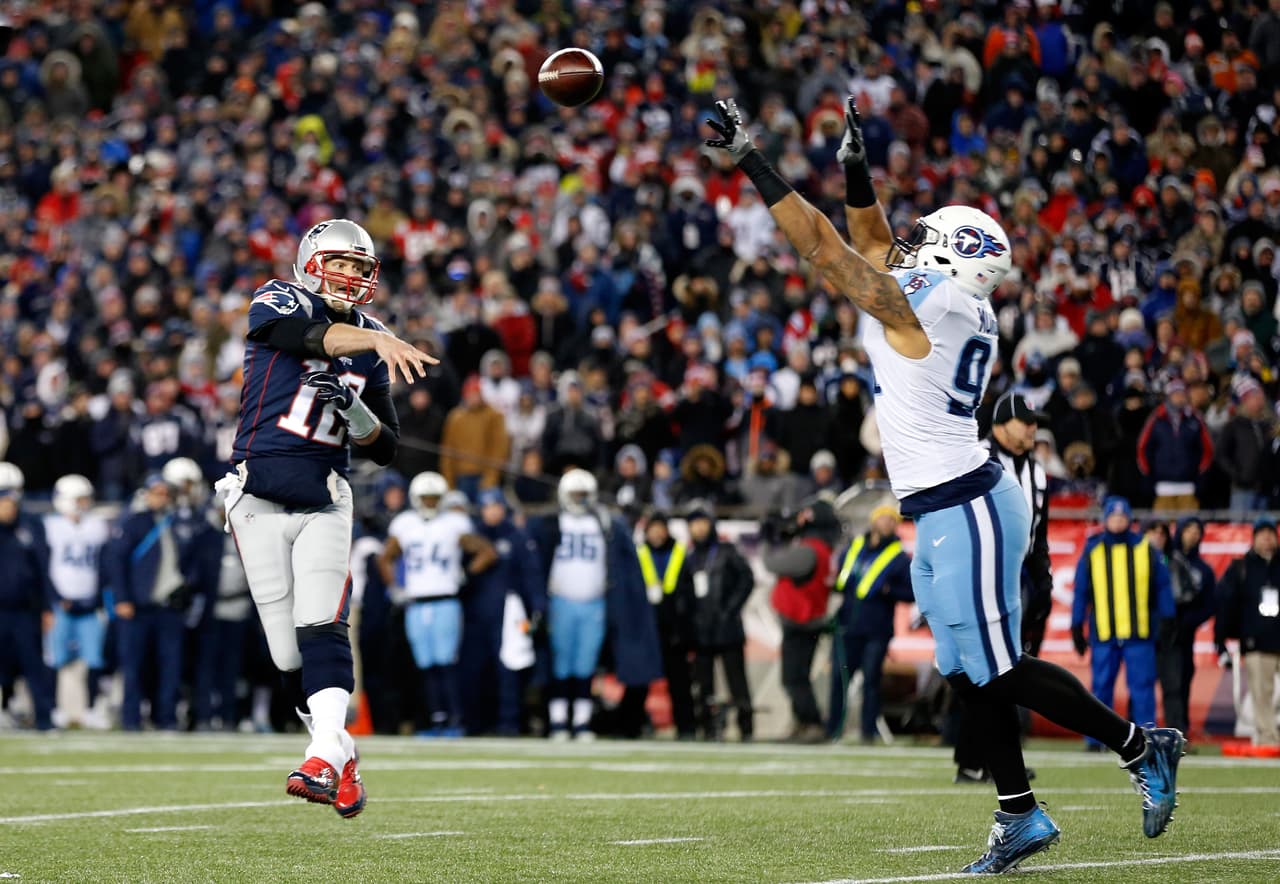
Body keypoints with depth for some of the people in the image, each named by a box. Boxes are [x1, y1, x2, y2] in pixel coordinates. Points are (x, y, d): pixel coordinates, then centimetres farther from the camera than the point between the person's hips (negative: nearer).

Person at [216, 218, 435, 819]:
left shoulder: (371, 348, 11)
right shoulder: (278, 303, -2)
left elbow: (385, 449, 13)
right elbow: (314, 335, -28)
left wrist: (356, 414, -8)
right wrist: (377, 339, -44)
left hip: (325, 503, 2)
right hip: (260, 497, -2)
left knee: (321, 628, -19)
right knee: (287, 652, 0)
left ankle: (324, 758, -30)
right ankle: (341, 752, 16)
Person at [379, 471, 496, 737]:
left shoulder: (454, 525, 1)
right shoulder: (404, 525, 11)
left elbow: (488, 553, 5)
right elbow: (385, 559, 24)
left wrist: (466, 574, -1)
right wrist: (394, 586, 12)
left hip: (445, 603, -4)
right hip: (415, 605, 4)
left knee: (447, 663, -10)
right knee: (426, 667, 4)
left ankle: (455, 721, -8)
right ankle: (435, 720, 8)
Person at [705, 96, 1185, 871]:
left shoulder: (918, 304, -16)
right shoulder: (953, 309, 10)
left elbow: (822, 246, -14)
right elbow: (874, 243, 24)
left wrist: (750, 159, -11)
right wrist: (855, 165, 14)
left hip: (966, 512, -10)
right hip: (945, 515, 10)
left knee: (999, 672, -4)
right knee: (972, 674, 10)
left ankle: (1141, 748, 5)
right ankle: (1020, 818, 14)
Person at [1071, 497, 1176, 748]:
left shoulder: (1147, 550, 7)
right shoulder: (1092, 551, 9)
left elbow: (1163, 586, 8)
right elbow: (1081, 591, 10)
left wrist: (1167, 619, 1)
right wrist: (1077, 627, 7)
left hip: (1140, 633, -1)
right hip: (1103, 632, 1)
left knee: (1142, 686, -3)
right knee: (1101, 687, 2)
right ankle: (1097, 739, 8)